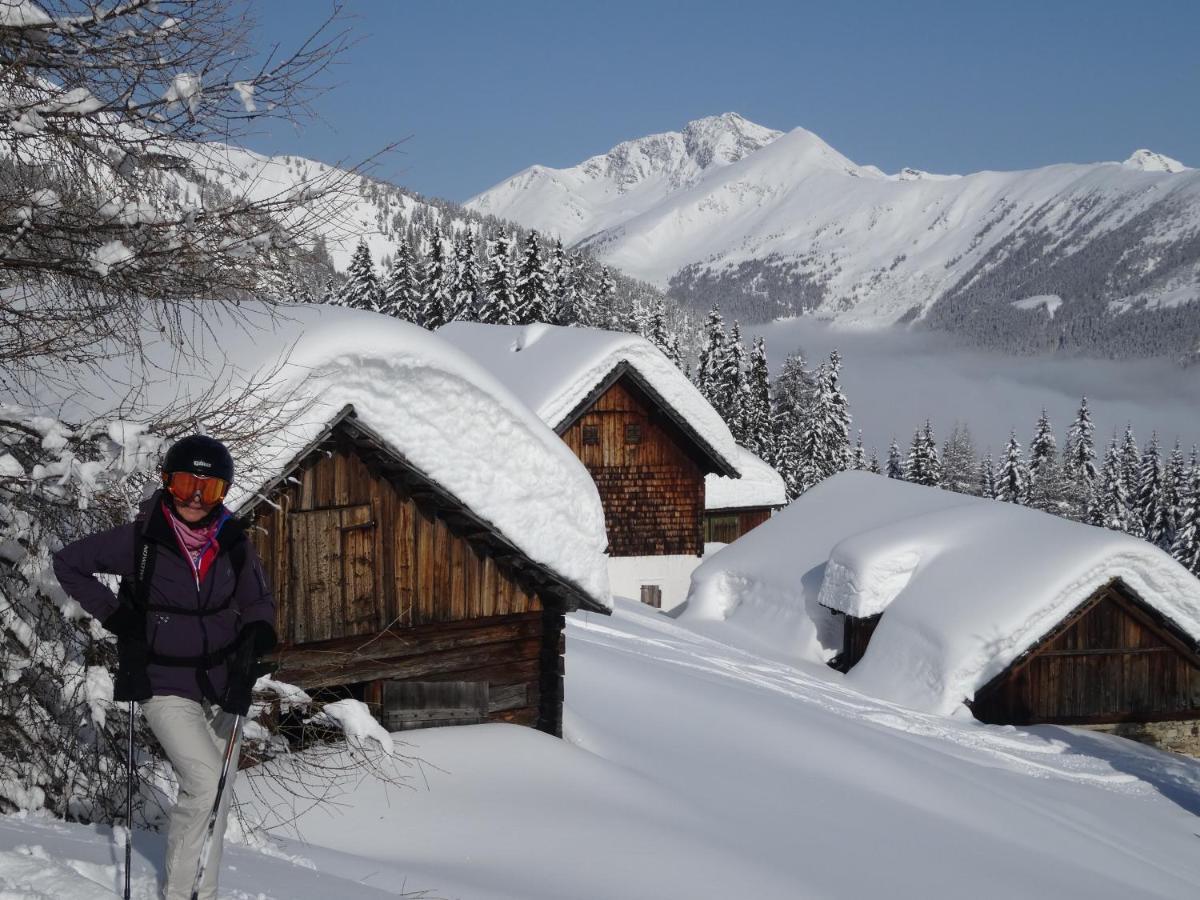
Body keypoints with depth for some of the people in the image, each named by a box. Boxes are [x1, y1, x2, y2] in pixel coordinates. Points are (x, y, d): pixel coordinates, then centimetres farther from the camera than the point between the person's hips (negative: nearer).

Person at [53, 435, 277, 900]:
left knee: (216, 798, 10)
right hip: (165, 686, -4)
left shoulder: (235, 545, -2)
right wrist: (113, 613, -9)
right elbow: (68, 563, -1)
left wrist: (256, 635, -12)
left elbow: (259, 603, 10)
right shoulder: (138, 539, -12)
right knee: (204, 782, -19)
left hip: (221, 687, 4)